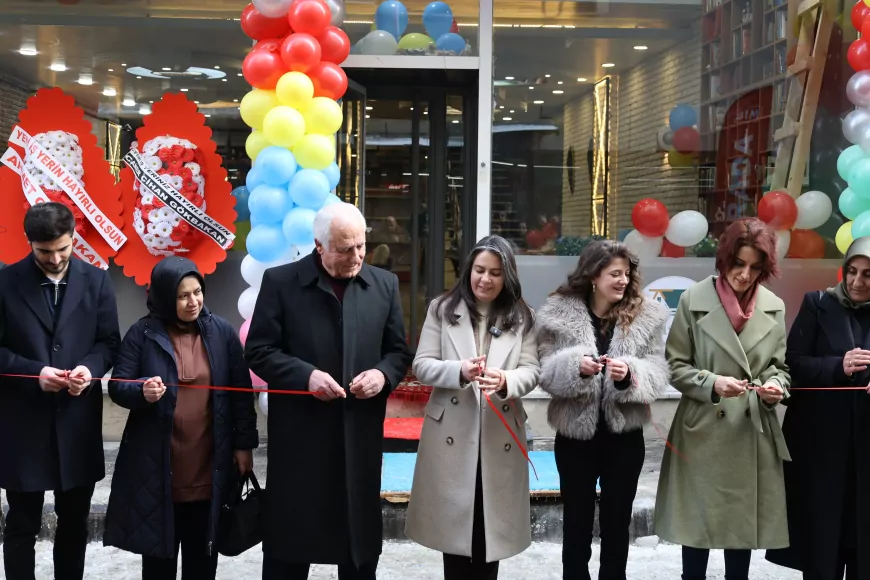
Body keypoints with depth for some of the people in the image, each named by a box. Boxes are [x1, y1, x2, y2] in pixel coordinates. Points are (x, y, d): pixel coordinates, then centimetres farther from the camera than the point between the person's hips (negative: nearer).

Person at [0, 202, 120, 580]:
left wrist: (90, 367, -16)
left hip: (78, 421, 2)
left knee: (74, 521, 14)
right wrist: (34, 372, -18)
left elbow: (109, 342, 5)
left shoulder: (96, 281, 3)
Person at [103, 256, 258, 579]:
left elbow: (242, 392, 4)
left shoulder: (221, 332, 1)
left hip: (208, 467, 1)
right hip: (157, 467, -1)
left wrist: (244, 445, 2)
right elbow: (117, 386, -3)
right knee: (158, 552, 8)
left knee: (202, 553, 11)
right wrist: (143, 391, -25)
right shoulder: (143, 333, -3)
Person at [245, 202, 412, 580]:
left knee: (361, 537, 13)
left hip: (361, 436, 3)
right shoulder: (280, 281, -4)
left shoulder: (384, 284, 5)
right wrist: (305, 375, -18)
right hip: (299, 435, -3)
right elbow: (258, 350, -3)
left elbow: (399, 351, 12)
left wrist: (383, 374, -10)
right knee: (290, 536, 7)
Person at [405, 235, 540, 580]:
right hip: (451, 433, -1)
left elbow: (531, 370, -2)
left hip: (500, 435, 1)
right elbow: (422, 366, -3)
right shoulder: (442, 309, 2)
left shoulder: (522, 317, 5)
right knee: (454, 522, 7)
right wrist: (459, 371, -23)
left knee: (492, 525, 9)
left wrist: (506, 380, -25)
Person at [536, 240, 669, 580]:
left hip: (624, 435, 1)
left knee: (617, 522, 13)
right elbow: (545, 371, -6)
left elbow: (658, 374, -5)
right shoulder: (559, 313, -6)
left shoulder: (647, 316, -2)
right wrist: (575, 367, -26)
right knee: (577, 521, 11)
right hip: (575, 434, -1)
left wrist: (630, 375, -25)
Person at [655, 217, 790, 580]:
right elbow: (674, 366, -4)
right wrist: (711, 383, -19)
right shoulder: (694, 301, -7)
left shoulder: (775, 307, 3)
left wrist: (776, 386, -12)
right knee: (697, 523, 6)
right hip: (703, 431, -3)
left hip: (753, 432, 3)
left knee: (744, 522, 12)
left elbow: (781, 367, 10)